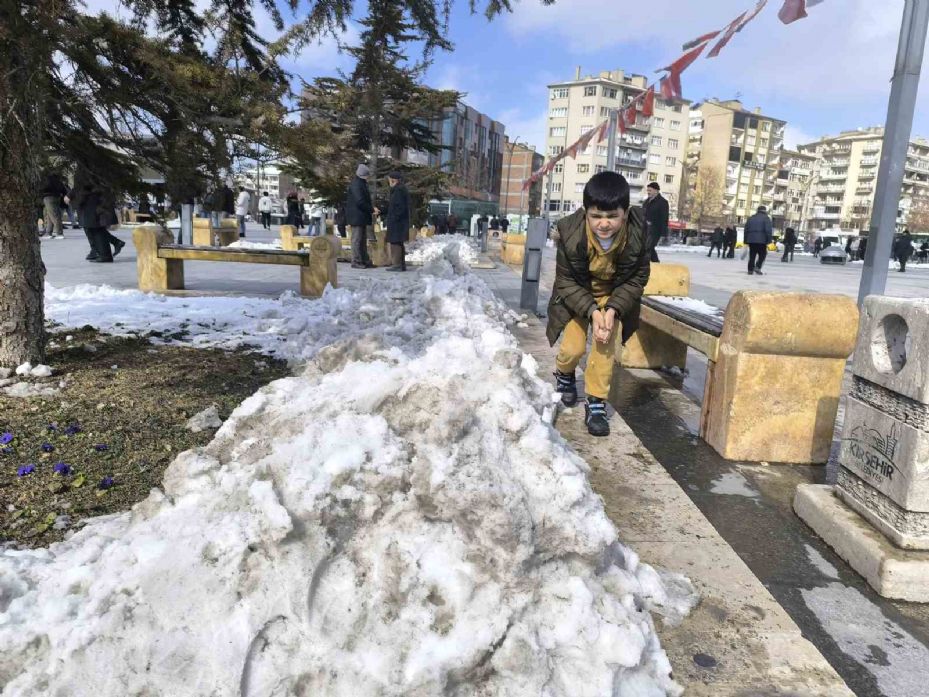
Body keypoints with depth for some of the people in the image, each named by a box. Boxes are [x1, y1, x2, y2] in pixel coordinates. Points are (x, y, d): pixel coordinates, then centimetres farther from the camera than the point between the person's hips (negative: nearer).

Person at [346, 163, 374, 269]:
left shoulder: (361, 183, 17)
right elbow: (360, 201, -22)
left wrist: (371, 209, 9)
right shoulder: (356, 184, -15)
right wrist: (371, 209, -15)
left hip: (362, 217, 10)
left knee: (363, 240, 13)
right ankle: (356, 262, -1)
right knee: (357, 239, -5)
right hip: (357, 216, -10)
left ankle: (364, 260, 18)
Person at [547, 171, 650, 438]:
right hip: (576, 294, 0)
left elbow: (637, 279, -14)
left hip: (614, 295, 1)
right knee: (574, 348, -4)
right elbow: (566, 281, -19)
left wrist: (612, 309, -28)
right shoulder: (570, 233, -31)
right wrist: (592, 311, -31)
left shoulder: (638, 235, -29)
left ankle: (596, 402, 1)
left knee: (606, 344, -14)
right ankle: (564, 374, 31)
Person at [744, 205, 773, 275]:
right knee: (762, 255, 6)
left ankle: (750, 270, 5)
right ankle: (757, 267, -10)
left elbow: (746, 229, 16)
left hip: (751, 240, 5)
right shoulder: (766, 218, -1)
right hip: (761, 240, -5)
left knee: (752, 256, 8)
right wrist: (769, 241, -8)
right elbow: (768, 230, -10)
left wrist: (746, 241, 19)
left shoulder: (751, 218, 16)